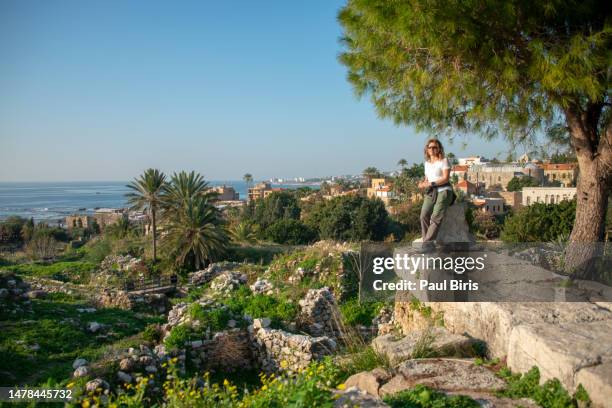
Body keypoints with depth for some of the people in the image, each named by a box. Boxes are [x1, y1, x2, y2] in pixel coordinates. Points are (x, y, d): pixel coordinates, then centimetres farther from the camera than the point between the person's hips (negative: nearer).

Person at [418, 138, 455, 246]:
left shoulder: (444, 161, 2)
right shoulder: (427, 163, 21)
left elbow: (446, 178, -8)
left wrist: (431, 184, -16)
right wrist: (423, 183, 2)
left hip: (444, 191, -5)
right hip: (431, 193, 5)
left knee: (436, 217, -24)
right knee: (424, 215, -21)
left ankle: (427, 243, -31)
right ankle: (427, 242, -23)